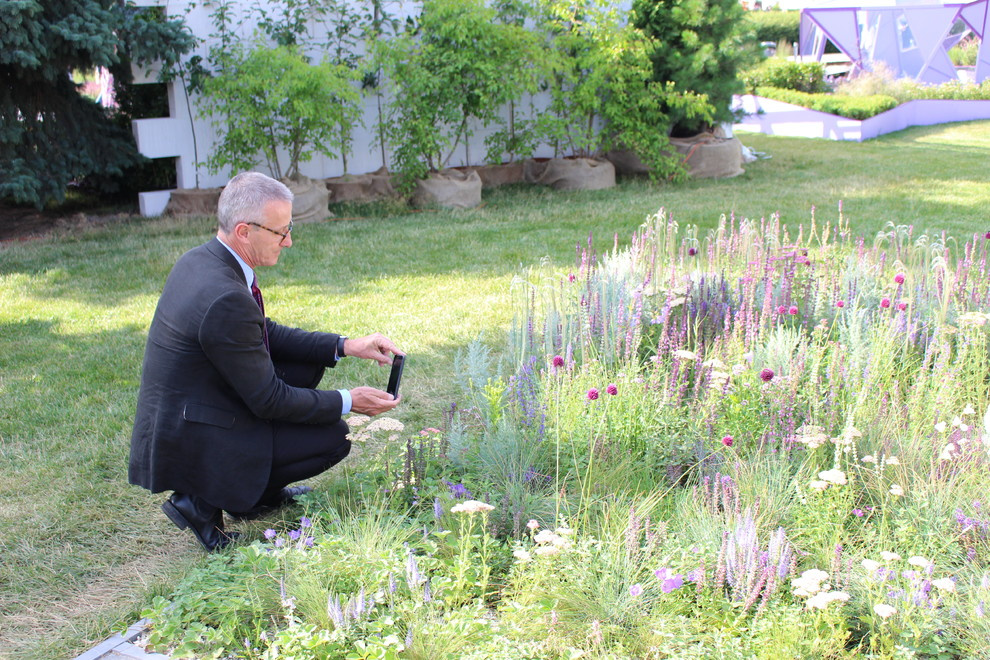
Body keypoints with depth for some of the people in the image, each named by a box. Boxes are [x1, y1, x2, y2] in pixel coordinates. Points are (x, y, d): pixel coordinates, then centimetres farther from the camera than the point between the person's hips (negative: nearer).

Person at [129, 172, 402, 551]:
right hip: (189, 447, -9)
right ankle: (204, 502, 0)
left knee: (307, 364, 12)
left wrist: (345, 346, 4)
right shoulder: (226, 299, -30)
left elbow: (266, 334, 12)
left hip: (176, 417, 9)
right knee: (333, 436, -4)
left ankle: (257, 493, 19)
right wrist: (348, 402, -9)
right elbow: (268, 400, -21)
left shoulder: (201, 260, 1)